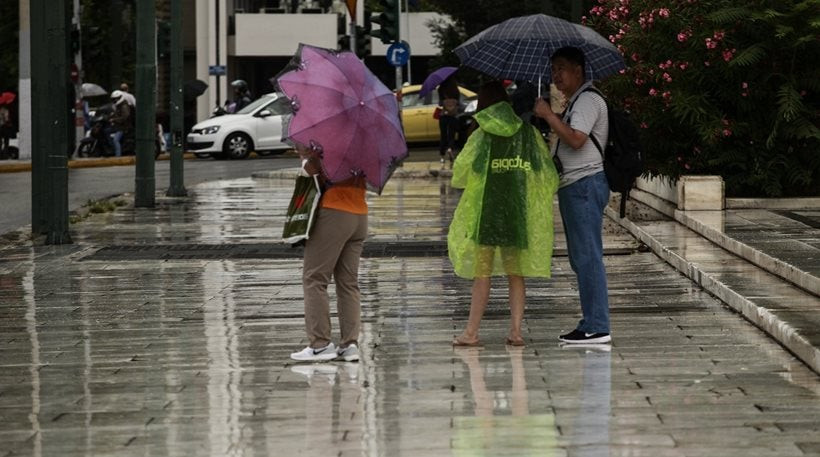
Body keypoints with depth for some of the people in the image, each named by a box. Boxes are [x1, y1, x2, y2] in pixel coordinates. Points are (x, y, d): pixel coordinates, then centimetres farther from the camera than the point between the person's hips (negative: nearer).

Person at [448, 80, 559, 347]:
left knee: (482, 274, 3)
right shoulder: (528, 133, 3)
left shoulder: (481, 136, -4)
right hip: (520, 214, 2)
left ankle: (472, 332, 4)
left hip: (486, 212, -2)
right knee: (516, 275, 10)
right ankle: (516, 330, 4)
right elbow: (549, 177, 3)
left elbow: (460, 173, 1)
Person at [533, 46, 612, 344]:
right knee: (580, 258, 11)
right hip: (573, 186, 11)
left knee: (588, 257, -11)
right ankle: (591, 323, 13)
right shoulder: (575, 102, 23)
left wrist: (549, 115, -13)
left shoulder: (588, 100, -10)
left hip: (585, 184, -11)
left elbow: (576, 139, -21)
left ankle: (597, 327, -12)